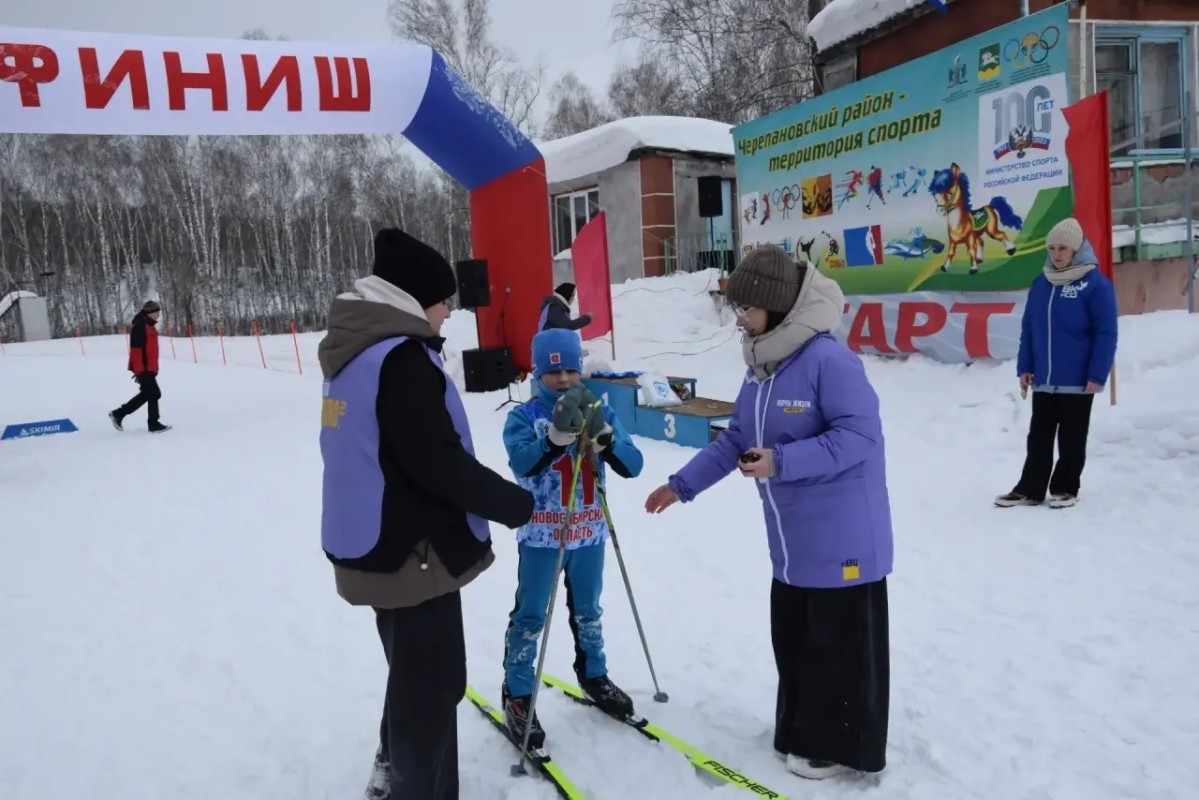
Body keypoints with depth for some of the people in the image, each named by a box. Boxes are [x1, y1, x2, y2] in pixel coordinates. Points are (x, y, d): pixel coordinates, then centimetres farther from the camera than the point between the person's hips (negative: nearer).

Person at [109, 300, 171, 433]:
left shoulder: (149, 326, 15)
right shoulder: (139, 327, -16)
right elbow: (136, 350, -21)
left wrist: (154, 367, 22)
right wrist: (139, 371, -23)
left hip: (148, 368, 10)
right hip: (143, 369, -10)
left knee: (146, 394, 15)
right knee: (154, 394, -4)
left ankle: (118, 414, 21)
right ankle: (153, 424, 6)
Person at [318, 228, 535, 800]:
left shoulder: (355, 352, 9)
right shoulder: (400, 357, -22)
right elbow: (439, 463, -24)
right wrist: (516, 504, -13)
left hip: (377, 546, 10)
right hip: (413, 551, -10)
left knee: (412, 674, 26)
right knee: (433, 684, 6)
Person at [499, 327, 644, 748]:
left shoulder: (600, 412, -2)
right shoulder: (524, 416, -10)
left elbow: (632, 466, -10)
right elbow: (523, 464, -27)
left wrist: (604, 437, -28)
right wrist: (558, 434, -41)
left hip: (590, 534, 3)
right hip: (541, 536, -3)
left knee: (588, 612, 20)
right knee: (530, 617, 4)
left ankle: (593, 676, 40)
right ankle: (517, 695, 19)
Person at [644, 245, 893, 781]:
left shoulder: (829, 360, -21)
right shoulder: (761, 366, 6)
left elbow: (858, 437, -23)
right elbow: (735, 440, 13)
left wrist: (780, 462, -29)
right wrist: (683, 484, 13)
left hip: (843, 539, -9)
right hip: (792, 543, 9)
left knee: (840, 645, 7)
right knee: (792, 639, 19)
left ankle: (840, 746, 25)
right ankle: (801, 735, 37)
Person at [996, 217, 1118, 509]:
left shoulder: (1095, 284, -8)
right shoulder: (1041, 283, 7)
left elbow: (1106, 334, -10)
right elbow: (1028, 328, 11)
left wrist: (1097, 376, -14)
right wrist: (1024, 367, 6)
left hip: (1078, 381, -5)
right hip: (1043, 380, 5)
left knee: (1071, 438, 8)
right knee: (1039, 437, 10)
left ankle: (1066, 489, 21)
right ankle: (1030, 489, 18)